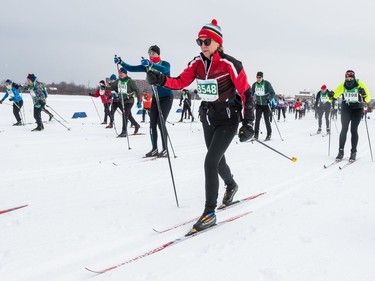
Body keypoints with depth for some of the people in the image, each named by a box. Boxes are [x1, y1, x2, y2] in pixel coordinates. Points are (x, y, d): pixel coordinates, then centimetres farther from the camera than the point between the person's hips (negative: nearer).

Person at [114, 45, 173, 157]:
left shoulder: (165, 64, -11)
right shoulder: (147, 66, 4)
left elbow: (164, 69, -36)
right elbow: (131, 68, -2)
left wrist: (151, 64, -51)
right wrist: (121, 62, -19)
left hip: (166, 97, -5)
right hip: (155, 98, 6)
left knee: (161, 123, -11)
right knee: (152, 124, 2)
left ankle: (165, 149, -1)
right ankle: (154, 149, 12)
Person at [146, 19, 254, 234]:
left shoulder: (230, 64, -16)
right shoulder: (197, 63, 0)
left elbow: (246, 93, -14)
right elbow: (180, 82, -7)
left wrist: (248, 124, -17)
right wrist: (161, 79, -27)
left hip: (228, 120, -6)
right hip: (208, 119, 6)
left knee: (210, 161, -17)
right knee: (218, 160, 21)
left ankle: (210, 212, -6)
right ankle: (231, 186, 53)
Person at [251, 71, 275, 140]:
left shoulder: (267, 84, -11)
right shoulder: (254, 85, 1)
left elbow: (272, 93, -11)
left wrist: (269, 99, -27)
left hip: (266, 105, -3)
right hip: (258, 105, 3)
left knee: (267, 120, -2)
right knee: (257, 119, -5)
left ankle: (269, 134, 10)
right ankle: (256, 134, 2)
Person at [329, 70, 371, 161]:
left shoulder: (360, 85, -17)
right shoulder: (342, 86, -12)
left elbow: (368, 99, -17)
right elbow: (335, 94, -7)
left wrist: (364, 95, -38)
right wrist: (331, 96, -29)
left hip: (357, 109, -1)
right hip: (346, 109, 1)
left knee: (354, 130, -4)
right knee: (344, 129, -7)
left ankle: (353, 152, 5)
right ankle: (341, 151, -3)